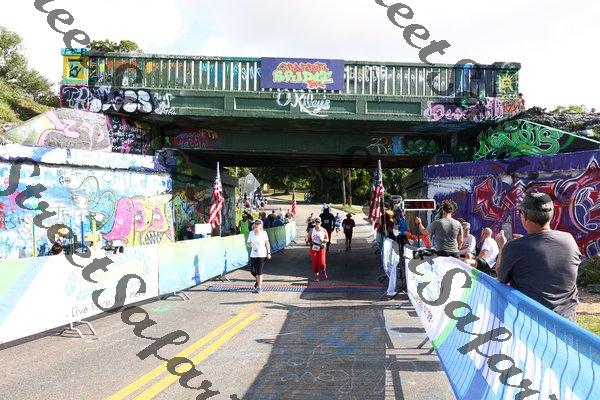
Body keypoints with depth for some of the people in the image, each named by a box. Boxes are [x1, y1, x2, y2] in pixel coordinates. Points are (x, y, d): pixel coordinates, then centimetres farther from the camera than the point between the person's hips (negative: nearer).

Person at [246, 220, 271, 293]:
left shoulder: (263, 233, -4)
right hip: (253, 254, 3)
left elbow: (267, 243, 2)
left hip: (262, 255, -3)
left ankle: (259, 287, 5)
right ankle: (258, 281, 35)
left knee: (259, 271, -5)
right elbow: (248, 243, 10)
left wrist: (268, 253, -1)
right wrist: (249, 244, -13)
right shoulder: (251, 233, 4)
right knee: (252, 271, 3)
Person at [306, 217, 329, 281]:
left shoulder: (323, 230, 0)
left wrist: (323, 240, -17)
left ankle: (323, 270, 20)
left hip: (321, 248, -1)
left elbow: (327, 239, 3)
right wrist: (307, 241, -12)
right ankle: (316, 275, 17)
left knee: (322, 262, -11)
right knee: (314, 262, 2)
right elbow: (308, 237, 9)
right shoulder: (312, 230, 4)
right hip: (313, 248, 2)